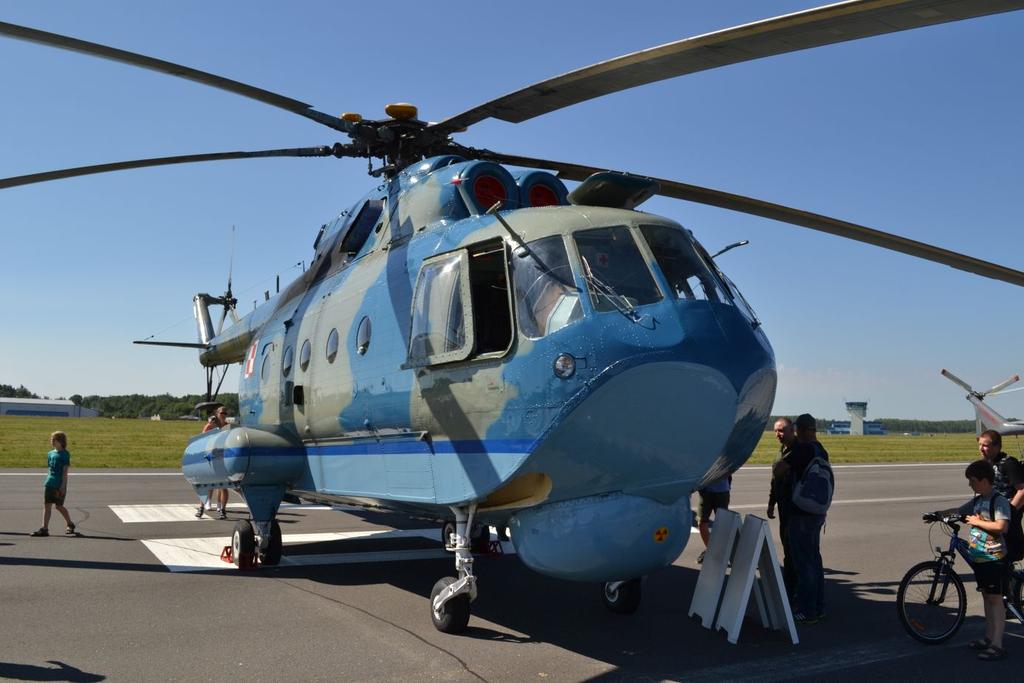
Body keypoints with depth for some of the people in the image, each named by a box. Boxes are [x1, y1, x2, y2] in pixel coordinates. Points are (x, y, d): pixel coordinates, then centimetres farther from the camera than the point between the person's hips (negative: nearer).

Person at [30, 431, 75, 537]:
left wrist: (63, 486, -14)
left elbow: (65, 471, -10)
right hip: (49, 484, 6)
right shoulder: (50, 453, 11)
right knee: (47, 505, 1)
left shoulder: (65, 454, -8)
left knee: (59, 506, 2)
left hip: (59, 485, -6)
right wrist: (48, 482, 15)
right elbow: (50, 469, 17)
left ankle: (70, 524, 21)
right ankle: (44, 528, 2)